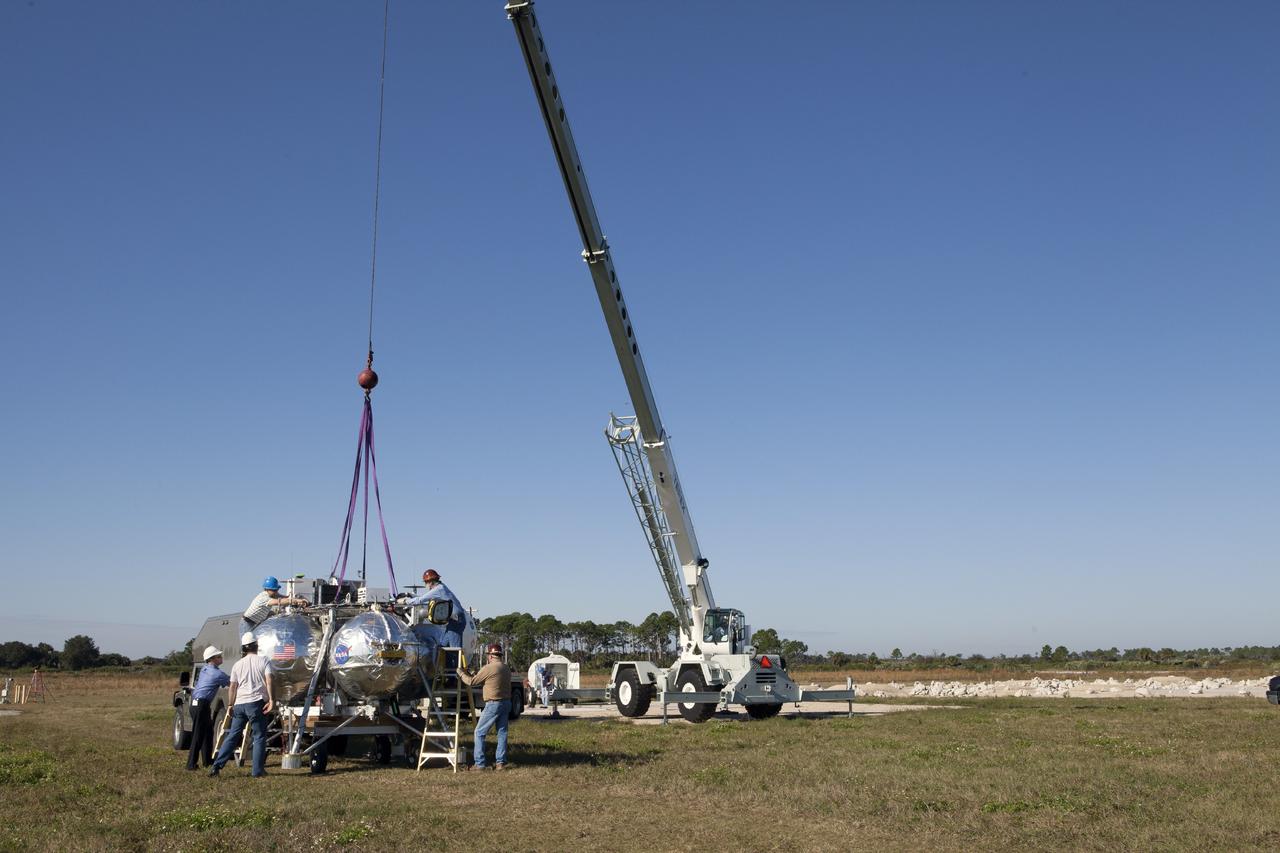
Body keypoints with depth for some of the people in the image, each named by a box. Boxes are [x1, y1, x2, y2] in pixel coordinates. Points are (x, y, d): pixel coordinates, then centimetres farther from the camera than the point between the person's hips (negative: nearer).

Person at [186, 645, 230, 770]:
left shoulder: (204, 669, 13)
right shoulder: (217, 673, -11)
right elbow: (232, 682, -4)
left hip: (195, 703, 9)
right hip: (201, 705, -9)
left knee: (208, 731, 16)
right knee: (198, 735, -6)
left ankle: (207, 760, 22)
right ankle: (191, 764, -6)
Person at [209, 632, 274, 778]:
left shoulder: (238, 664, 13)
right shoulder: (262, 660, 2)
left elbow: (232, 687, 10)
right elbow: (268, 680, -11)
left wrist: (230, 705, 14)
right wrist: (271, 699, -14)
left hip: (239, 703, 4)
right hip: (256, 702, -4)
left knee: (232, 736, 12)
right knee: (259, 737, 3)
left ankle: (216, 766, 7)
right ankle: (258, 770, 1)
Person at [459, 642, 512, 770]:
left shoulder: (488, 668, -13)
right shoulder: (506, 668, 11)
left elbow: (472, 682, -6)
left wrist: (461, 673, 10)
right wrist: (475, 674, 23)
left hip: (493, 704, -7)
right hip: (506, 703, 7)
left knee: (479, 732, 2)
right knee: (502, 732, 11)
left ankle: (479, 763, 0)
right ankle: (500, 762, 10)